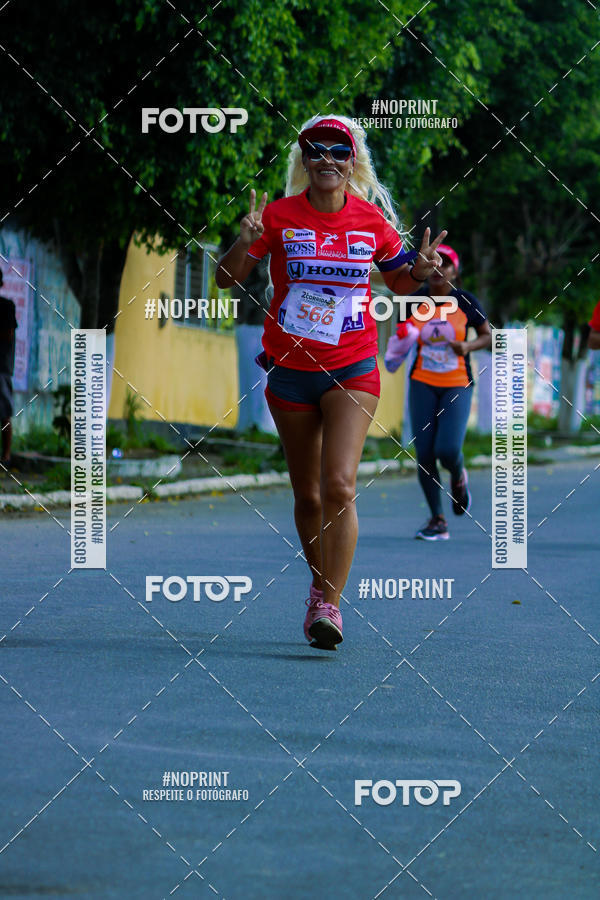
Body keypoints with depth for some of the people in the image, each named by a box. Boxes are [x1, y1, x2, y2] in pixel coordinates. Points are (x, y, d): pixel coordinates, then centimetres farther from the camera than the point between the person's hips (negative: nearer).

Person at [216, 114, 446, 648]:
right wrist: (244, 245, -21)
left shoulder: (372, 220, 0)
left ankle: (331, 605, -14)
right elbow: (226, 279, 0)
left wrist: (420, 271, -8)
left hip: (351, 370, -1)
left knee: (339, 486, -17)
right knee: (308, 496, 10)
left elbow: (399, 283, 14)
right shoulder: (279, 216, -3)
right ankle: (320, 585, 32)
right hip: (289, 368, 1)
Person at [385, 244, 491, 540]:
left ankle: (458, 477, 21)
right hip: (423, 384, 2)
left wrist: (469, 346, -14)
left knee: (447, 451, -17)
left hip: (457, 385, -2)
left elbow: (488, 335, 6)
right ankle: (437, 521, 7)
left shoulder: (466, 302, -4)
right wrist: (397, 349, -7)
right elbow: (403, 334, 15)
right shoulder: (415, 301, 0)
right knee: (424, 454, -5)